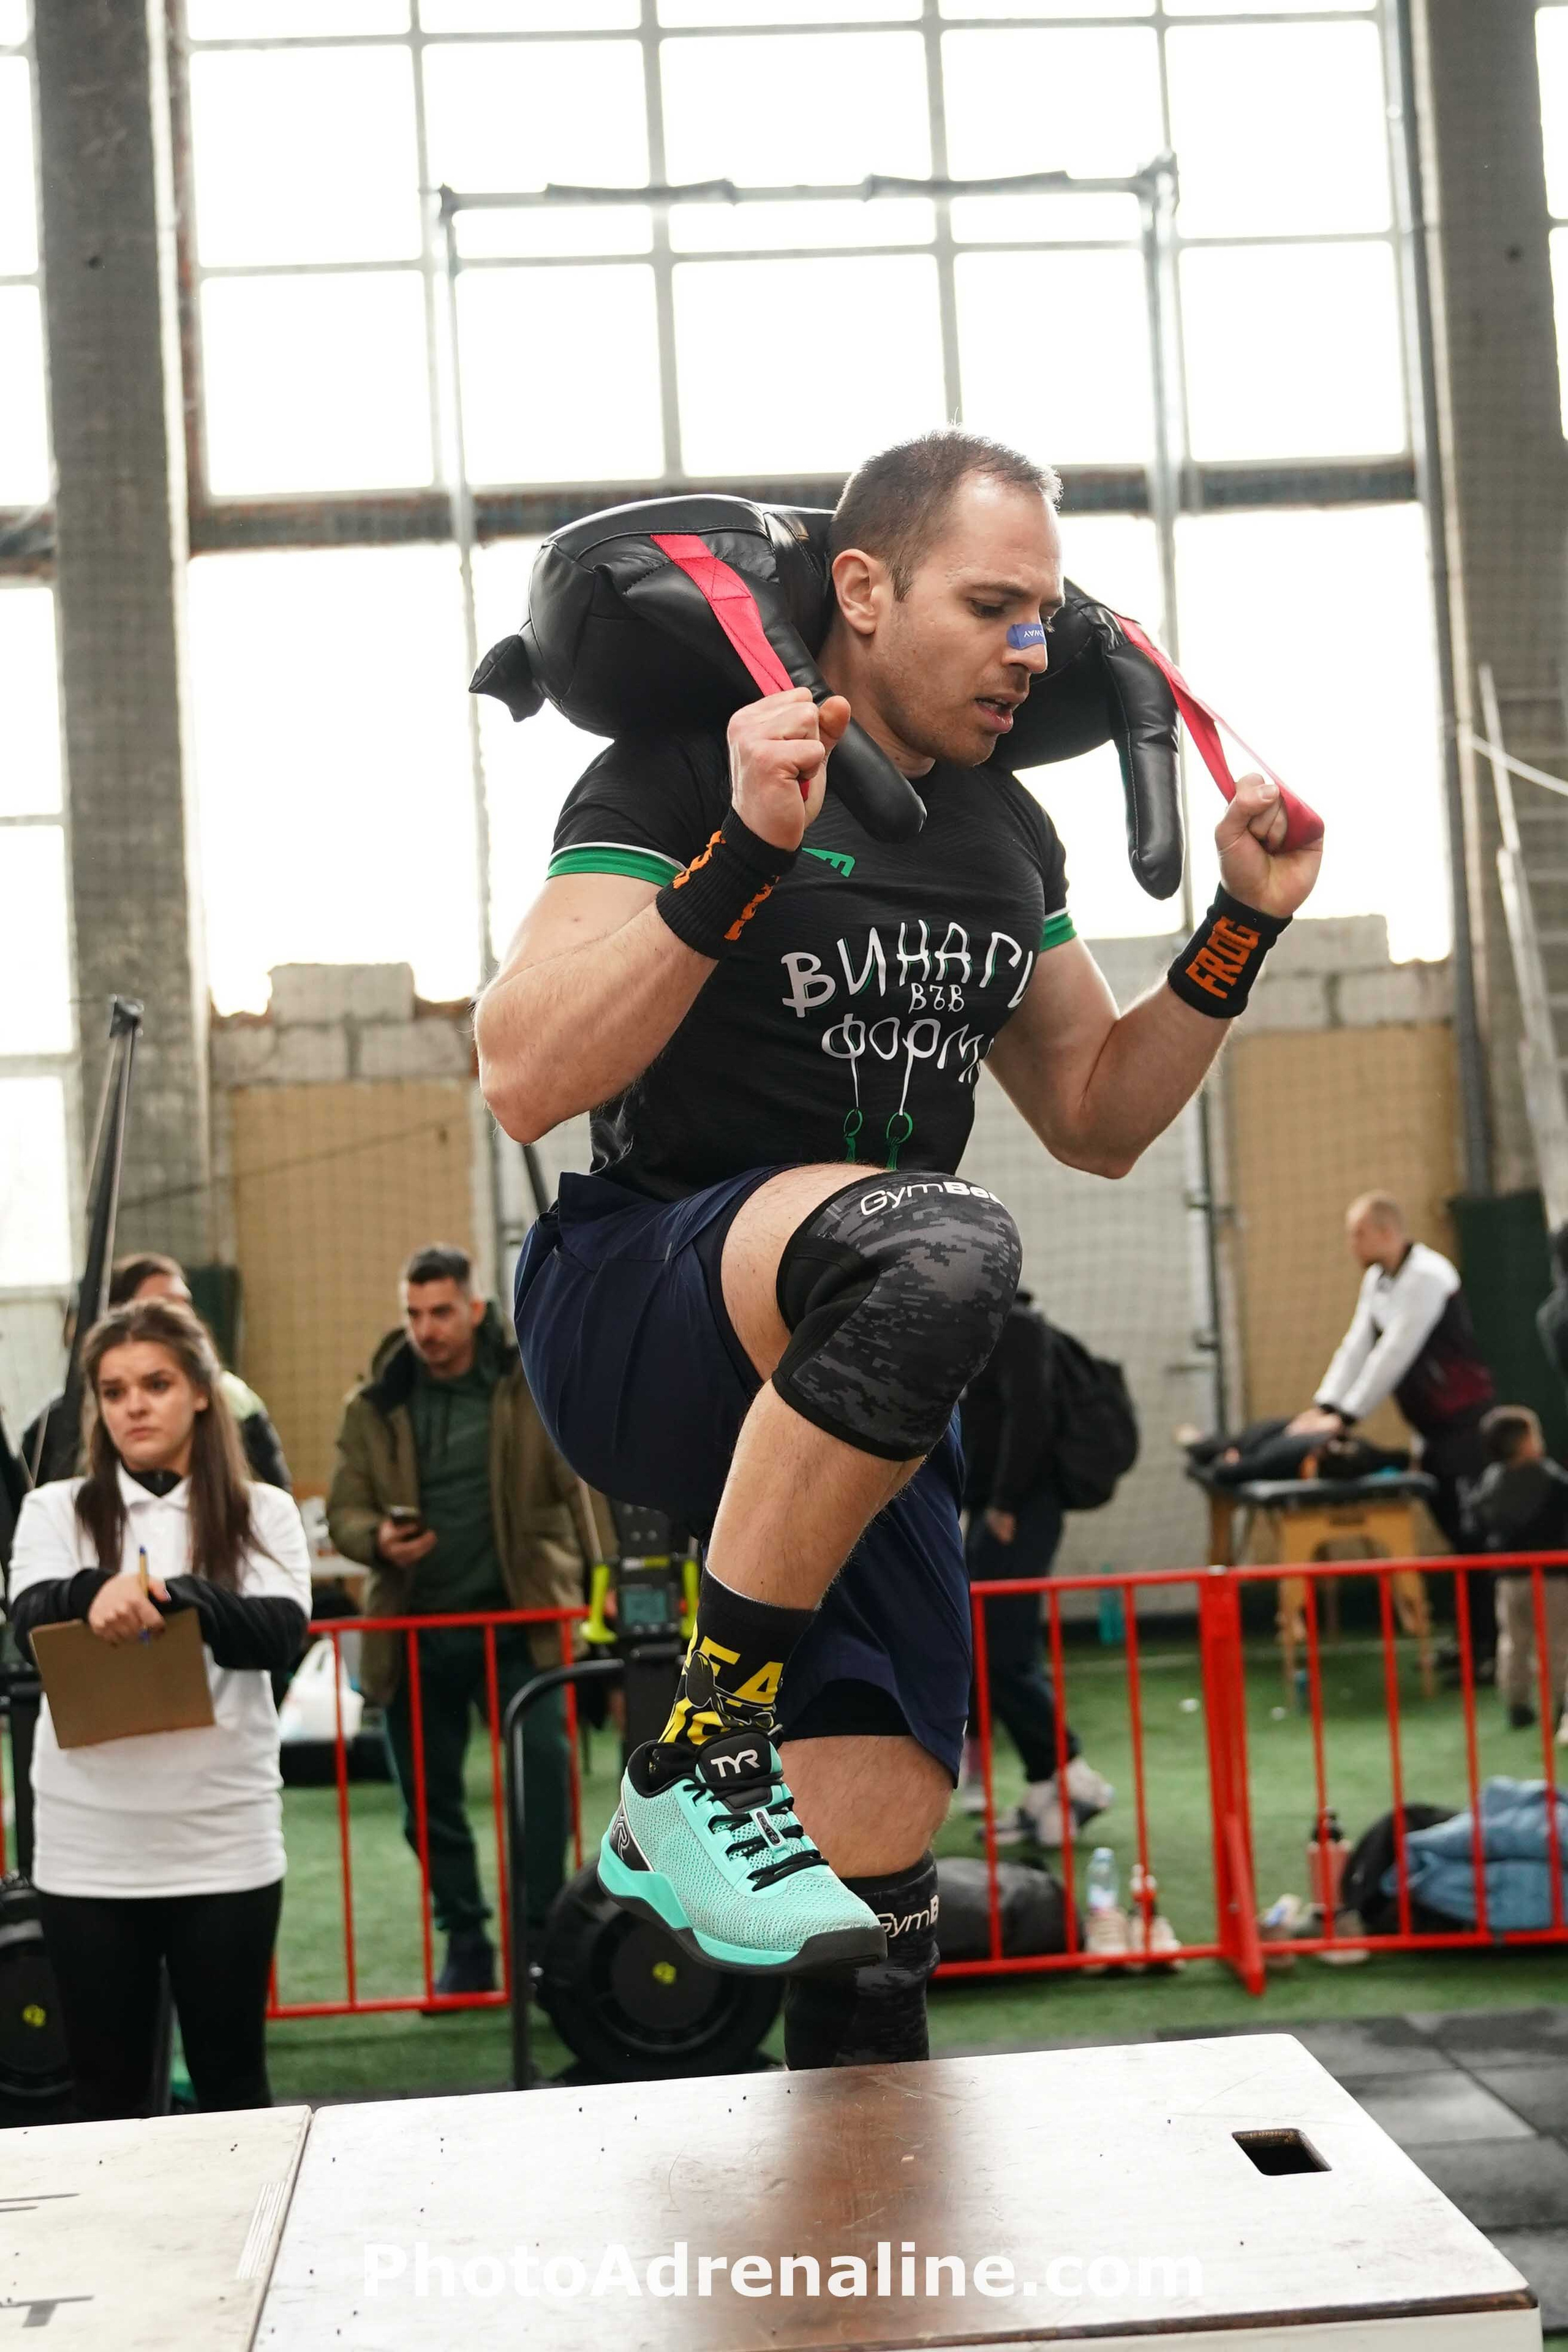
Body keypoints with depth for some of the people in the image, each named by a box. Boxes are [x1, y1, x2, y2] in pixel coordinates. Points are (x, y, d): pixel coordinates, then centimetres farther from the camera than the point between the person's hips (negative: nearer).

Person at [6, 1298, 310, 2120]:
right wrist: (95, 1593, -35)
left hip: (224, 1839, -1)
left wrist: (173, 1595, -31)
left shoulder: (262, 1513, 4)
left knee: (233, 2081, 9)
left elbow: (281, 1632, -11)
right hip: (88, 1845, 1)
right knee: (107, 2090, 9)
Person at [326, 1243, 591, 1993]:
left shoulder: (535, 1385, -2)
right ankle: (466, 1948, 23)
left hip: (516, 1621, -3)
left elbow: (588, 1483, -5)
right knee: (428, 1796, 9)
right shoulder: (375, 1404, 5)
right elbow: (343, 1511, 7)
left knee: (545, 1761, -16)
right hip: (415, 1627, 3)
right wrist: (376, 1538, -16)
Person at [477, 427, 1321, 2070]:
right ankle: (693, 1769, -25)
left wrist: (1240, 931, 8)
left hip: (857, 1388, 6)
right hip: (632, 1309, -6)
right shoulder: (680, 777, -8)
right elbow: (522, 1082, -19)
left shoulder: (1009, 838, 14)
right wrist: (744, 856, -28)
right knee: (940, 1248, -38)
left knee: (874, 1864, 0)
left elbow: (1098, 1121, 22)